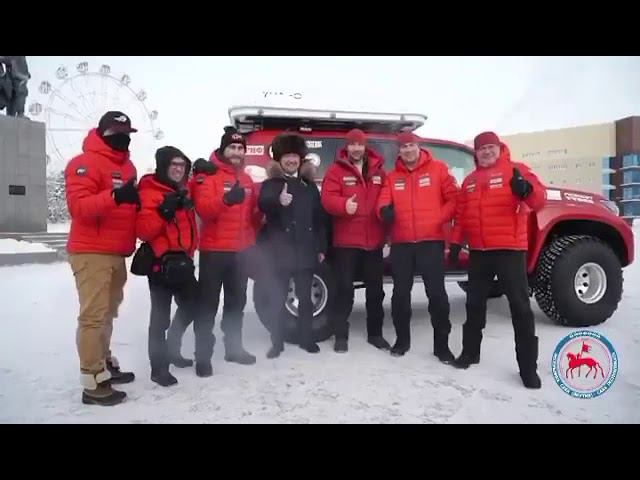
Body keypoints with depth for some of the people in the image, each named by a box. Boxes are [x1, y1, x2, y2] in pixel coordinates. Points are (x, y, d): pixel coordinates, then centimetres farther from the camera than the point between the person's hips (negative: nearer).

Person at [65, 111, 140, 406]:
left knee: (108, 313, 17)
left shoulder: (128, 166, 17)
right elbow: (78, 206, -22)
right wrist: (114, 196, -35)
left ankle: (105, 365, 30)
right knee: (94, 316, -8)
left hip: (118, 254, 9)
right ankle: (93, 383, -2)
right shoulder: (85, 163, -9)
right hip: (92, 254, -9)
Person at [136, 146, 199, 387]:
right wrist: (163, 211, -29)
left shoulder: (182, 191, 14)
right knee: (161, 315, -3)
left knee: (192, 305, 18)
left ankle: (171, 348, 37)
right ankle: (159, 367, 10)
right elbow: (143, 231, -21)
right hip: (162, 261, -9)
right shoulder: (150, 192, -11)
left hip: (182, 259, 9)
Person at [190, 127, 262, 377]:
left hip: (242, 250, 7)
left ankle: (234, 347, 30)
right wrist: (226, 199, -38)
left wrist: (262, 213, -2)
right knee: (208, 304, 0)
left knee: (237, 302, 16)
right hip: (214, 250, -7)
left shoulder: (246, 179, 14)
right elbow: (202, 208, -22)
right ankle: (203, 355, 9)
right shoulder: (207, 175, -7)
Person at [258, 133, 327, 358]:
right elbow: (263, 206, -20)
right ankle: (277, 342, 16)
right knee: (277, 299, 2)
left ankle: (306, 338, 26)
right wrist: (278, 202, -43)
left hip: (306, 251, 3)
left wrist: (321, 247, 7)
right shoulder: (270, 185, 2)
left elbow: (319, 218, 12)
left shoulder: (310, 185, 12)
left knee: (305, 297, 12)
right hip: (279, 251, -2)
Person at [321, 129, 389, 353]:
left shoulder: (378, 170, 11)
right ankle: (341, 335, 15)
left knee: (375, 289, 13)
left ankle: (375, 333, 28)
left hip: (374, 241, 4)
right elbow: (327, 199, -14)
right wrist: (344, 205, -33)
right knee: (345, 288, 3)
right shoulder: (336, 170, -2)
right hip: (346, 241, -4)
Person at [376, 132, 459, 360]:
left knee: (437, 293, 0)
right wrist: (385, 210, -20)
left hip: (431, 241, -3)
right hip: (401, 243, 3)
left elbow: (453, 197, 0)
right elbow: (383, 202, 3)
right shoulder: (392, 177, 11)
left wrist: (440, 219, -10)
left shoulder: (438, 168, 3)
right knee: (400, 293, 9)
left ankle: (441, 345, 14)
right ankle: (402, 339, 25)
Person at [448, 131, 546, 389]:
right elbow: (461, 213, 17)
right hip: (478, 251, 5)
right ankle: (470, 351, 27)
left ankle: (528, 366, 7)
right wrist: (455, 242, 11)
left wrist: (527, 190, -34)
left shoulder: (516, 170, -1)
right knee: (474, 303, 12)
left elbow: (539, 199, -12)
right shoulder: (470, 180, 15)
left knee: (520, 306, -1)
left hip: (510, 249, -5)